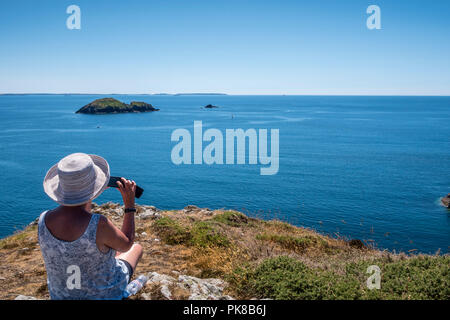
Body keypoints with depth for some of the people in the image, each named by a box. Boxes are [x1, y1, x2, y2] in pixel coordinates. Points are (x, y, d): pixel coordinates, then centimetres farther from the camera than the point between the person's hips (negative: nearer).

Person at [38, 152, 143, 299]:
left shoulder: (43, 220, -22)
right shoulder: (99, 225, -38)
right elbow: (127, 244, -15)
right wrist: (130, 204, -11)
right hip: (105, 294, -4)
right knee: (137, 248, 25)